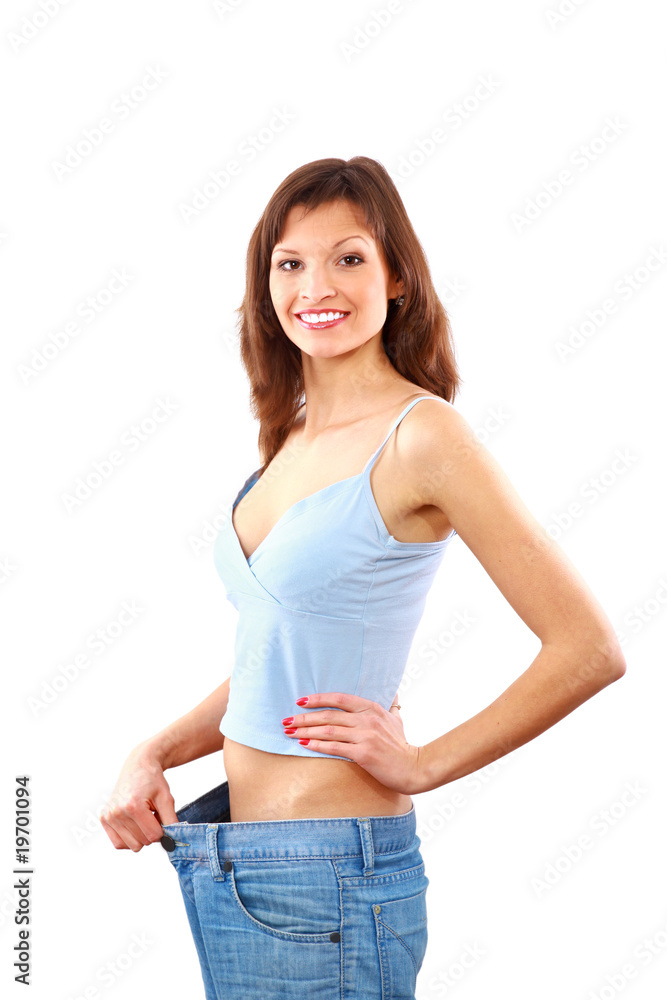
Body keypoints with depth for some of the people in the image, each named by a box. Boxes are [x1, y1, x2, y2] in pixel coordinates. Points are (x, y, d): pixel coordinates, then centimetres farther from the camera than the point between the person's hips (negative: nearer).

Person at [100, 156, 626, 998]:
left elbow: (589, 650, -18)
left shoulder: (421, 434, -15)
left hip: (327, 874, -7)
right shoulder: (292, 436, 8)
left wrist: (421, 765, -12)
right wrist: (154, 755, 0)